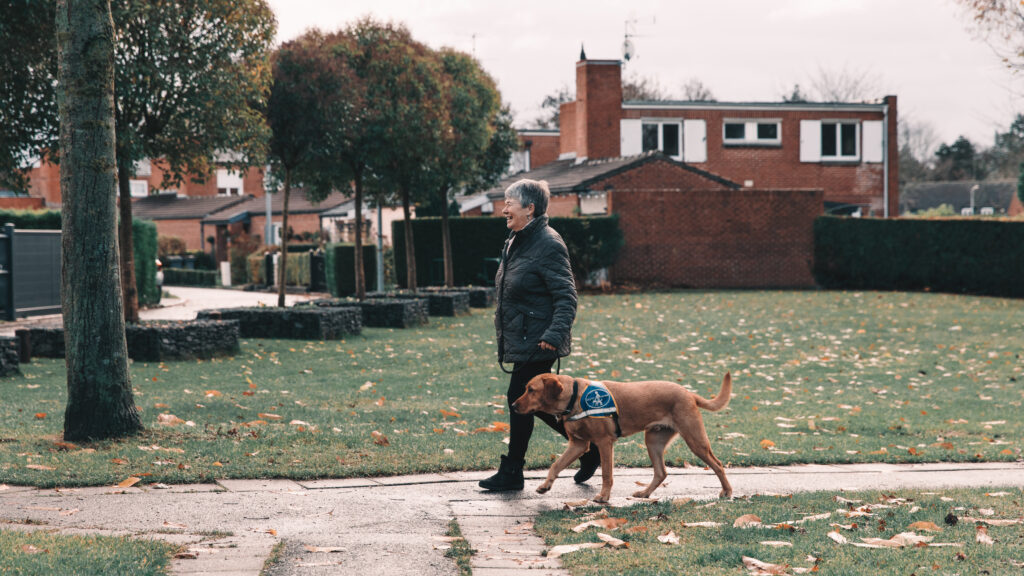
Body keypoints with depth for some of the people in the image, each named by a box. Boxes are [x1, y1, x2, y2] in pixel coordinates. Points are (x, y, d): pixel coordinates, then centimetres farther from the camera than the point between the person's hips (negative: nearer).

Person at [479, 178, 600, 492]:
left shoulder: (548, 245, -17)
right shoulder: (516, 242, 13)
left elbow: (566, 296, -21)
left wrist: (555, 334, -31)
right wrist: (504, 334, 24)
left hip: (536, 343, -10)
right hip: (520, 342, 10)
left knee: (520, 400, -3)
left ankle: (511, 472, 7)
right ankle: (588, 445, 24)